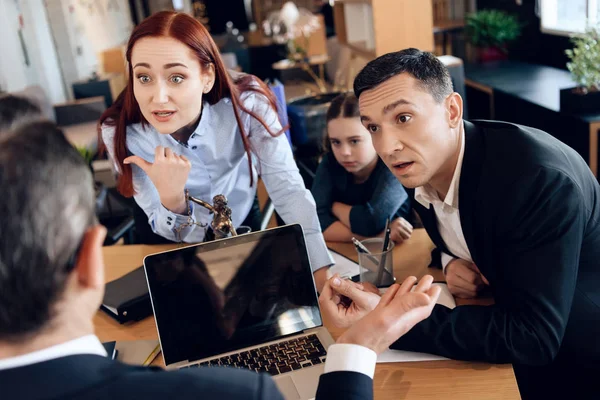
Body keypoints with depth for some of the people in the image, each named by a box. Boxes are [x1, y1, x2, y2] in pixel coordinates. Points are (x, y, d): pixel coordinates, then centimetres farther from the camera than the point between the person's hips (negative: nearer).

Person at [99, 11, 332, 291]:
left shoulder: (247, 102, -28)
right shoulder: (120, 132, -26)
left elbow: (289, 191, -25)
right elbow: (174, 233, -19)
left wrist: (322, 270, -35)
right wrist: (171, 196, -42)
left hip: (245, 228, 2)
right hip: (175, 250, -1)